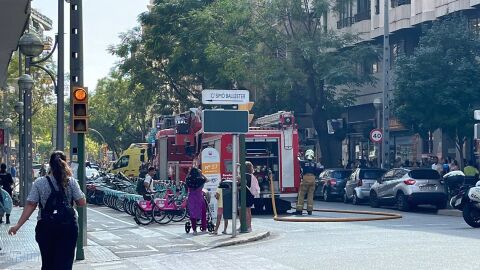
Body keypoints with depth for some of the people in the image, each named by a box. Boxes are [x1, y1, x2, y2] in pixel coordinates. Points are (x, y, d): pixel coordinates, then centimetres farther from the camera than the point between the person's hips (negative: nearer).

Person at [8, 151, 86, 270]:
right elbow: (81, 203, -3)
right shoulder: (71, 181, -3)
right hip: (68, 226, -1)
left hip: (46, 227, 1)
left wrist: (18, 225, -5)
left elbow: (30, 205, -7)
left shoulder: (39, 183, -3)